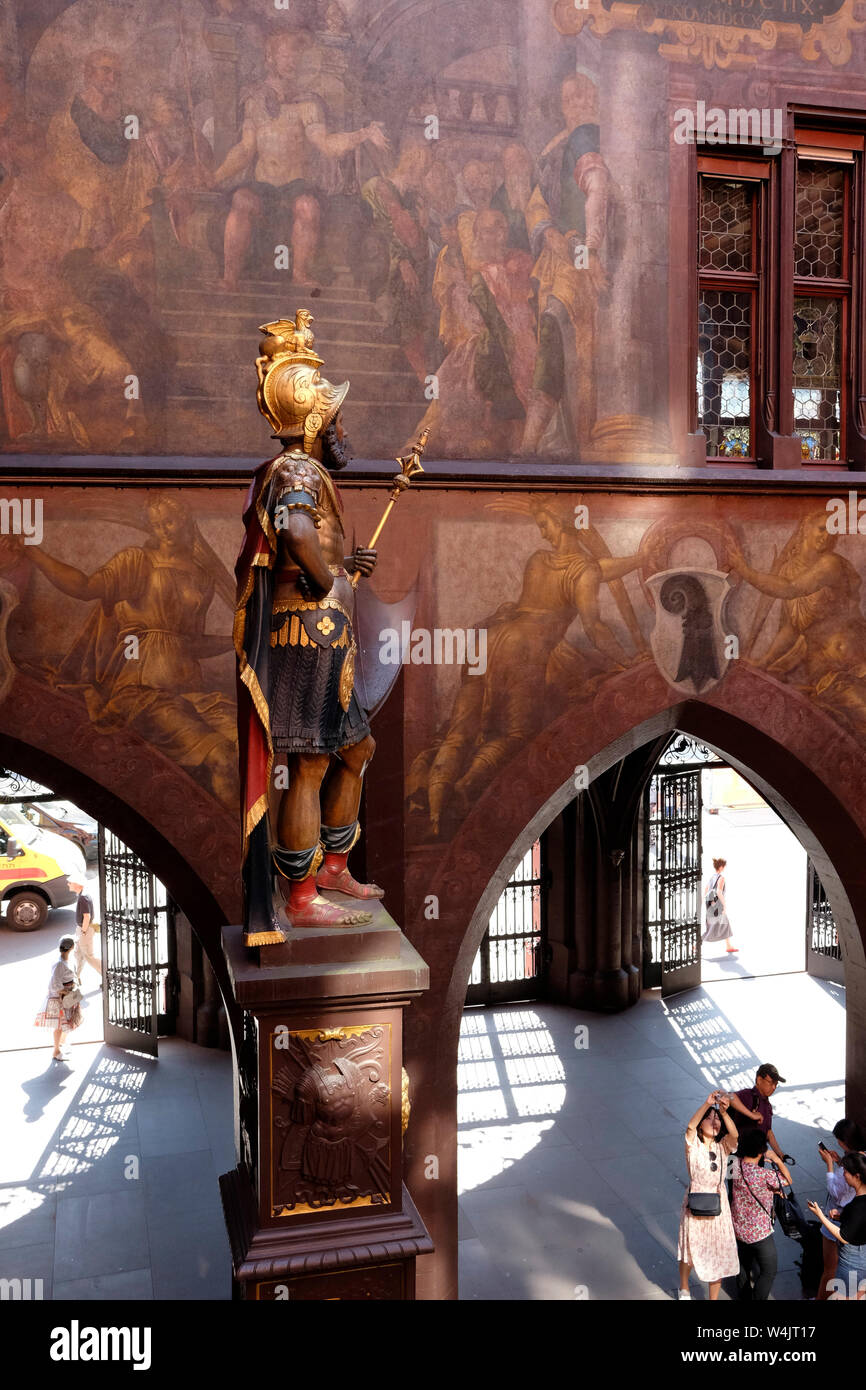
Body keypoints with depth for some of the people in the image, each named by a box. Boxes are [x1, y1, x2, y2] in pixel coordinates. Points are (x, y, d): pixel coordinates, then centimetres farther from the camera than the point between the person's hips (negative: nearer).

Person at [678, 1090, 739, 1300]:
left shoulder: (722, 1147, -4)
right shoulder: (693, 1146, -11)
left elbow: (734, 1134, -25)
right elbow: (690, 1126, -33)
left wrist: (724, 1112, -43)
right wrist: (707, 1104, -46)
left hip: (718, 1204, 2)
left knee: (718, 1253, 7)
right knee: (690, 1250, 16)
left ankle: (713, 1298, 25)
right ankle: (684, 1288, 42)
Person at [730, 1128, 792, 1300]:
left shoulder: (735, 1165, -14)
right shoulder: (765, 1175, -30)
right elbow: (788, 1179, -12)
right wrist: (777, 1160, -5)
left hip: (738, 1228, 7)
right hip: (759, 1232, -7)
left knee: (743, 1264, 27)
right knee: (769, 1270, 13)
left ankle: (744, 1296, 43)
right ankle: (759, 1299, 13)